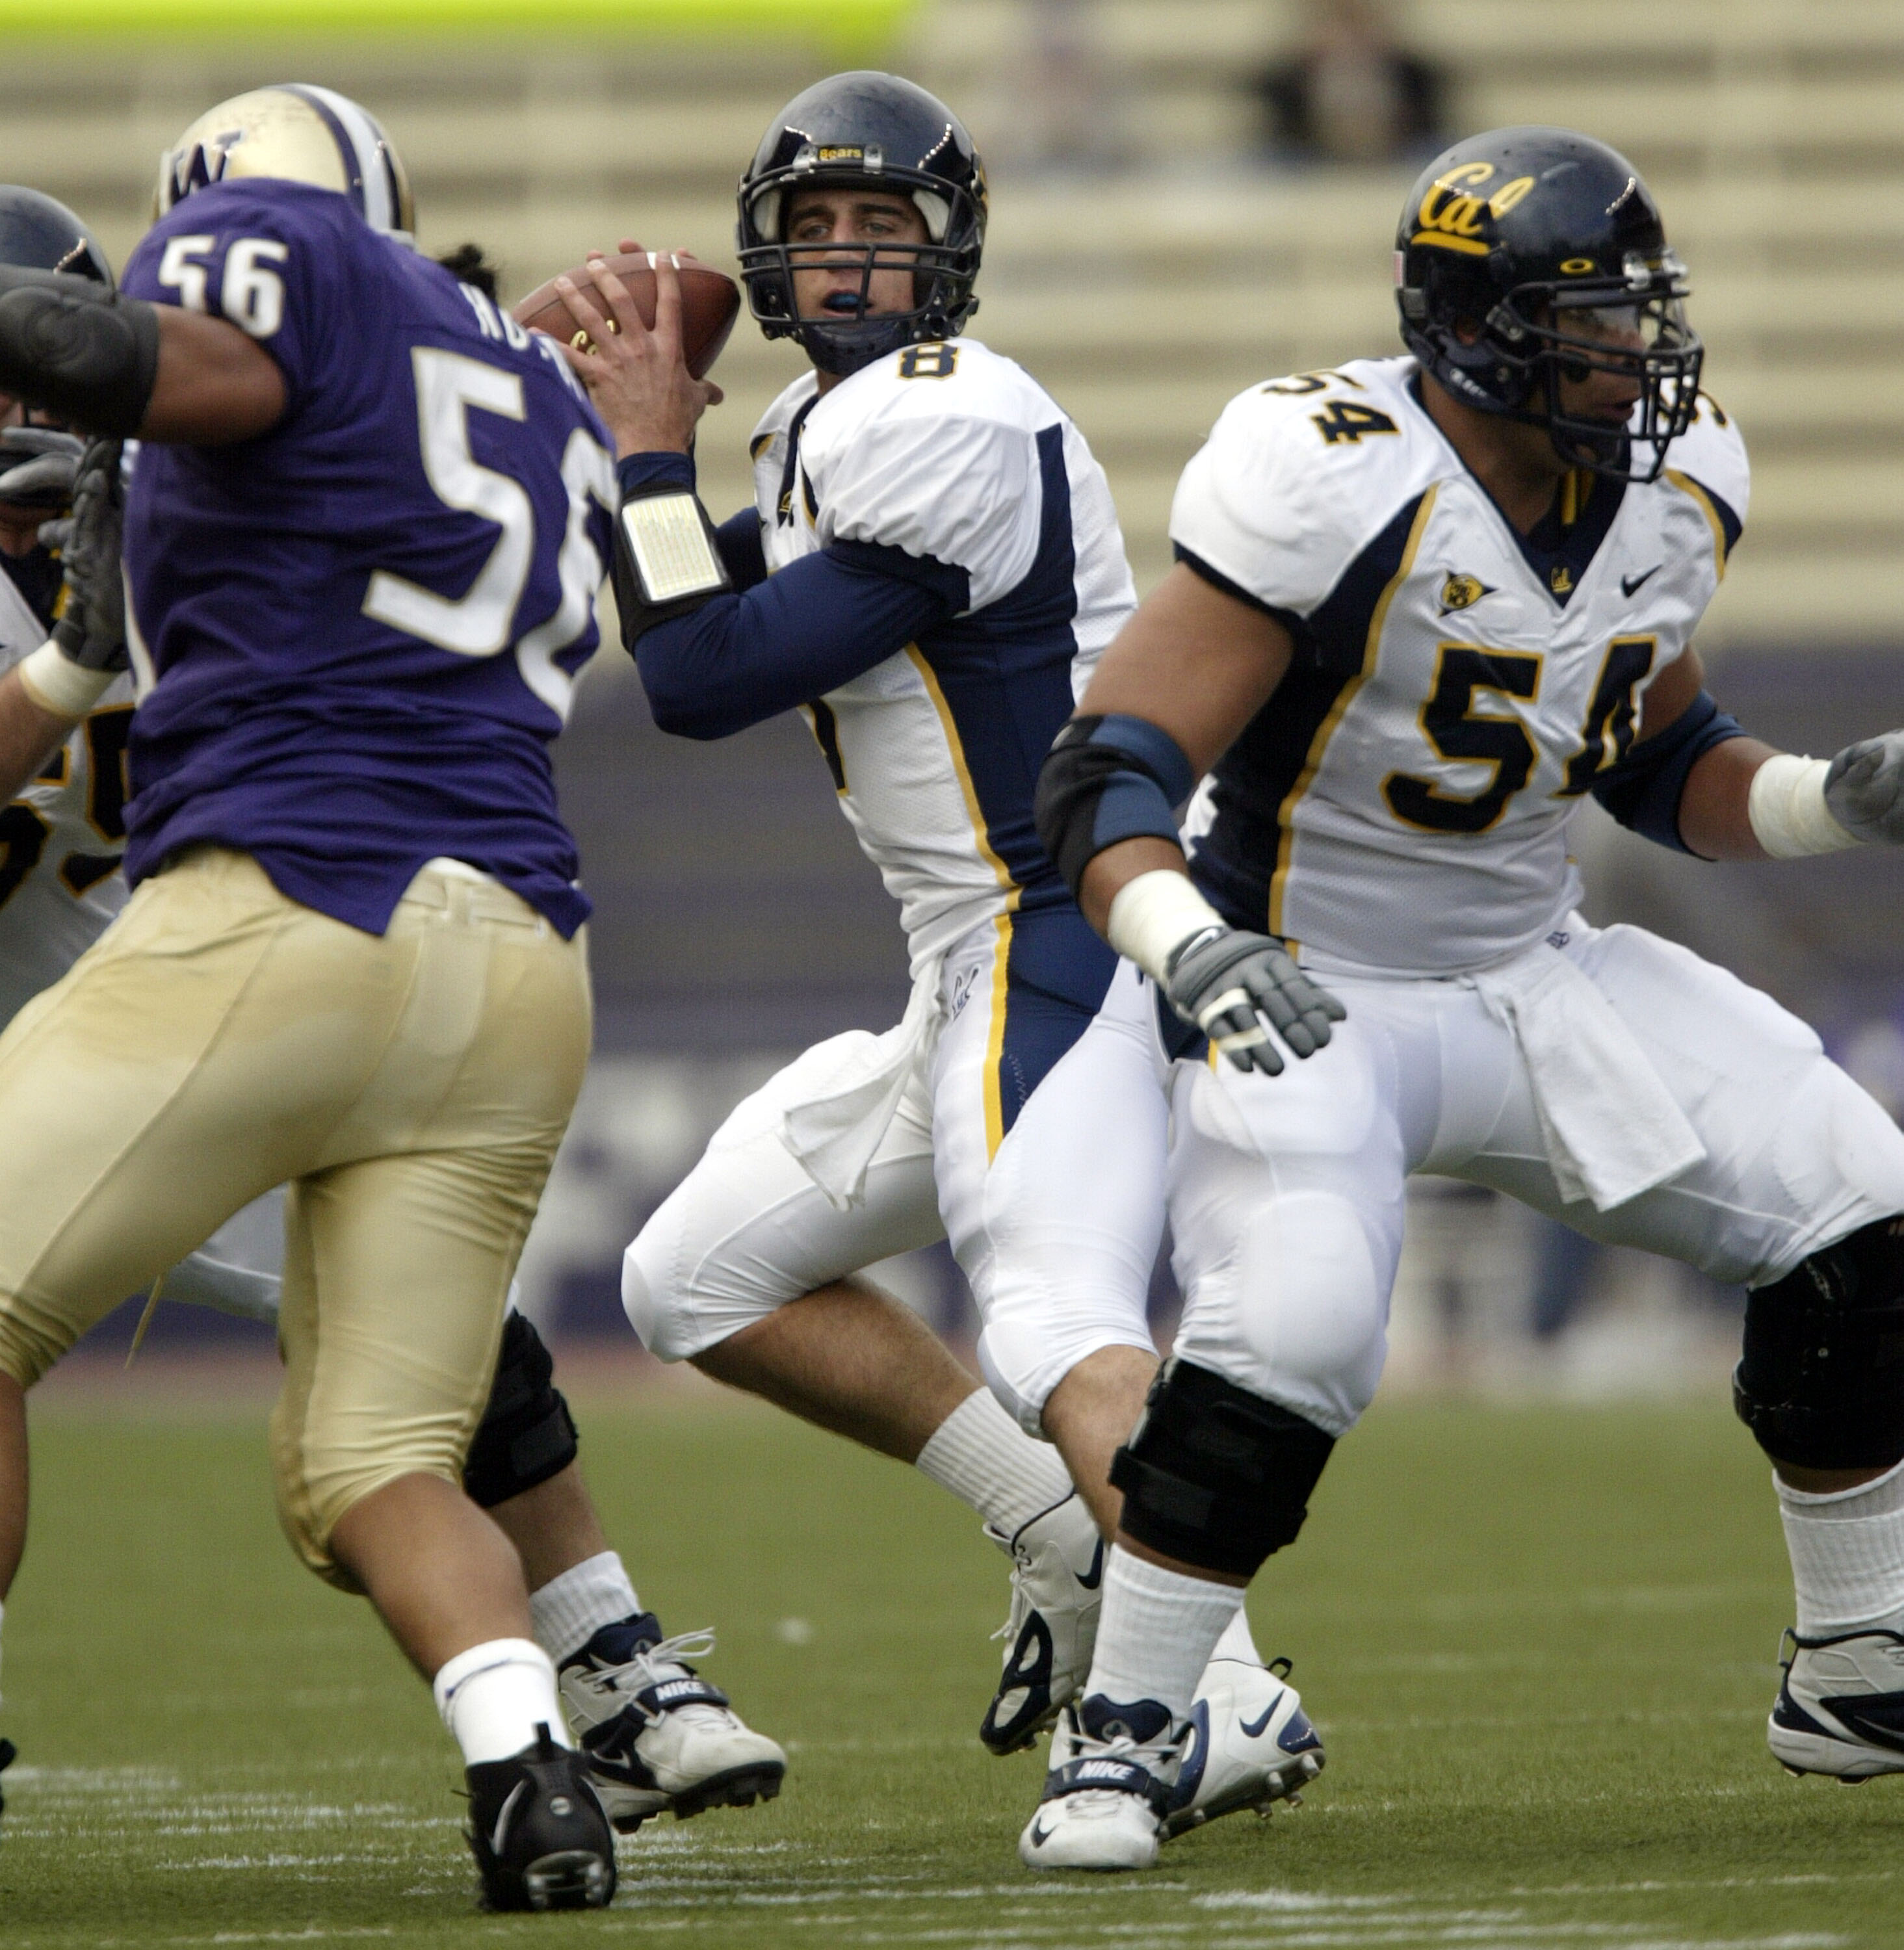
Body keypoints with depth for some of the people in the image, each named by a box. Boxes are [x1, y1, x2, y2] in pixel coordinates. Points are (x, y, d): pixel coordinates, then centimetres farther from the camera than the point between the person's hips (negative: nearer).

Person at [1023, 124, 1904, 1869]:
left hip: (1536, 983, 7)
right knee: (1288, 1336, -30)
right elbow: (1108, 775, -25)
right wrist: (1193, 950, -44)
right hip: (1309, 992, -7)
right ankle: (1120, 1739, -12)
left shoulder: (1667, 494, -2)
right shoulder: (1331, 488, -24)